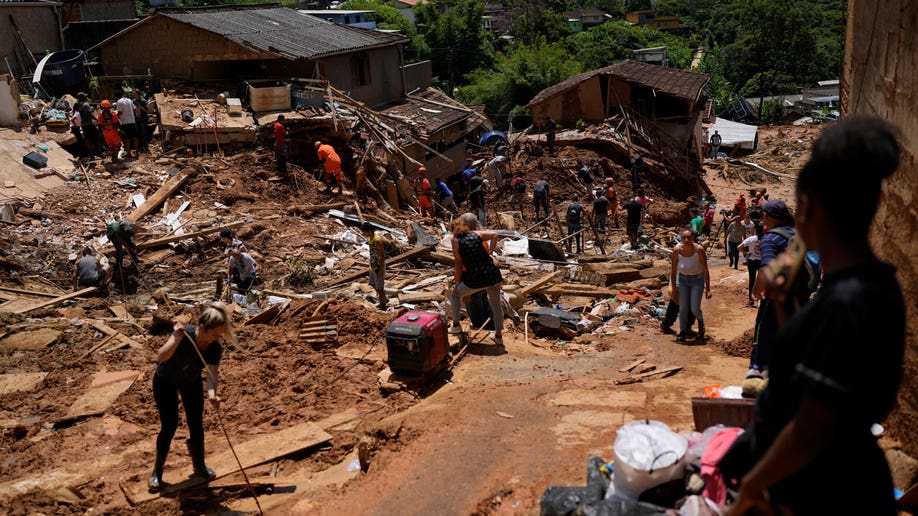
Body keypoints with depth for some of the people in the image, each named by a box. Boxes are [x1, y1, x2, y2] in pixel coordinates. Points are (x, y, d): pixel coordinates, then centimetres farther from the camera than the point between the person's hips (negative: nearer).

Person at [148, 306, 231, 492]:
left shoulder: (216, 348, -26)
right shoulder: (185, 333, -36)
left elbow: (212, 373, -36)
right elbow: (161, 357, -45)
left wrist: (212, 393, -55)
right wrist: (177, 339, -60)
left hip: (191, 382, 3)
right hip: (165, 381, -3)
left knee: (196, 424, 4)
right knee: (169, 425, -8)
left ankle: (199, 466, 24)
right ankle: (157, 472, 10)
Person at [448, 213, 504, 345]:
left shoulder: (456, 240, 0)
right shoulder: (476, 234, 5)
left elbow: (459, 263, -1)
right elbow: (494, 235, -1)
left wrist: (457, 283, 5)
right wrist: (490, 253, 9)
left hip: (475, 279, -2)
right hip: (493, 274, 2)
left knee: (454, 293, 24)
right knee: (496, 304, 22)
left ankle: (456, 325, 25)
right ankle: (499, 336, 30)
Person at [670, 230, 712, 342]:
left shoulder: (699, 249, -22)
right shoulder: (677, 250, -16)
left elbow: (705, 270, -17)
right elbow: (673, 270, -6)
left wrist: (708, 289, -17)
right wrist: (674, 287, -3)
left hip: (697, 279, -2)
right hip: (683, 279, 2)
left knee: (695, 308, -5)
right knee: (683, 307, -2)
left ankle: (700, 321, 29)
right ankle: (682, 333, 12)